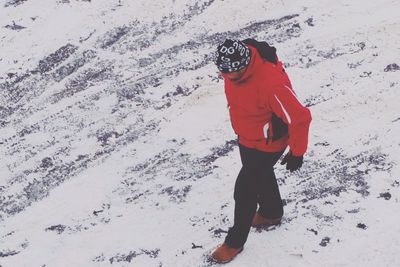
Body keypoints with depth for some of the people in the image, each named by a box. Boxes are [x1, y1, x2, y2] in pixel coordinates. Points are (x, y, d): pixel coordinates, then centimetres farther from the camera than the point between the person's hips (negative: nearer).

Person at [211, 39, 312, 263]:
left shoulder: (271, 84, -41)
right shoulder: (233, 68, -17)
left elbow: (300, 118, -30)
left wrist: (297, 153, -19)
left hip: (267, 144, -8)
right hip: (245, 137, 8)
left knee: (244, 190, 3)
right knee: (261, 176, 29)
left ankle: (235, 241, 26)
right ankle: (271, 213, 58)